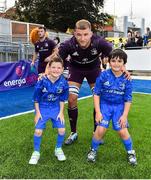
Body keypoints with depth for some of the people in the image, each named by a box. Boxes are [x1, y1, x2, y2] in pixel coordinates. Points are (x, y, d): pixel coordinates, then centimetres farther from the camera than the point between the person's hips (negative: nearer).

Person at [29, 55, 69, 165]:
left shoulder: (63, 82, -17)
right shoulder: (42, 82, -22)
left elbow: (62, 99, -2)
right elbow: (36, 99, -10)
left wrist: (61, 112, -4)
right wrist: (37, 112, -9)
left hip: (56, 108, 2)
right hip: (42, 108, -1)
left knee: (62, 129, -6)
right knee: (38, 131, -8)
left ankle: (58, 149, 22)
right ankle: (36, 152, 17)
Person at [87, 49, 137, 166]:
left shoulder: (126, 79, -10)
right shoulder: (104, 75, -13)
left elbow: (128, 99, -2)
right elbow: (96, 94, -8)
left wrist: (124, 115, -7)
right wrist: (98, 112, -11)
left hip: (119, 107, 1)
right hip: (105, 105, -1)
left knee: (123, 131, -4)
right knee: (101, 130, -11)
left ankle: (131, 152, 25)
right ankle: (93, 150, 17)